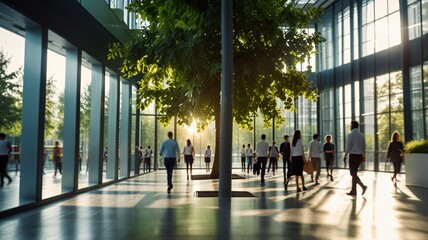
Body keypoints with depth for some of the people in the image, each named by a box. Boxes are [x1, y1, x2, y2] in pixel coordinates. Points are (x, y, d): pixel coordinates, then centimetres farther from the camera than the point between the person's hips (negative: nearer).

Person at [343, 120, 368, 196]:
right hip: (359, 155, 7)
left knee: (353, 173, -1)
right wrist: (363, 156, 17)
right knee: (354, 173, 13)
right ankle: (353, 190, 15)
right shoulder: (361, 135, 8)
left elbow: (348, 147, -12)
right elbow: (364, 147, 10)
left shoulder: (350, 135, -11)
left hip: (353, 155, -7)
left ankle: (363, 186, -16)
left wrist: (345, 156, -4)